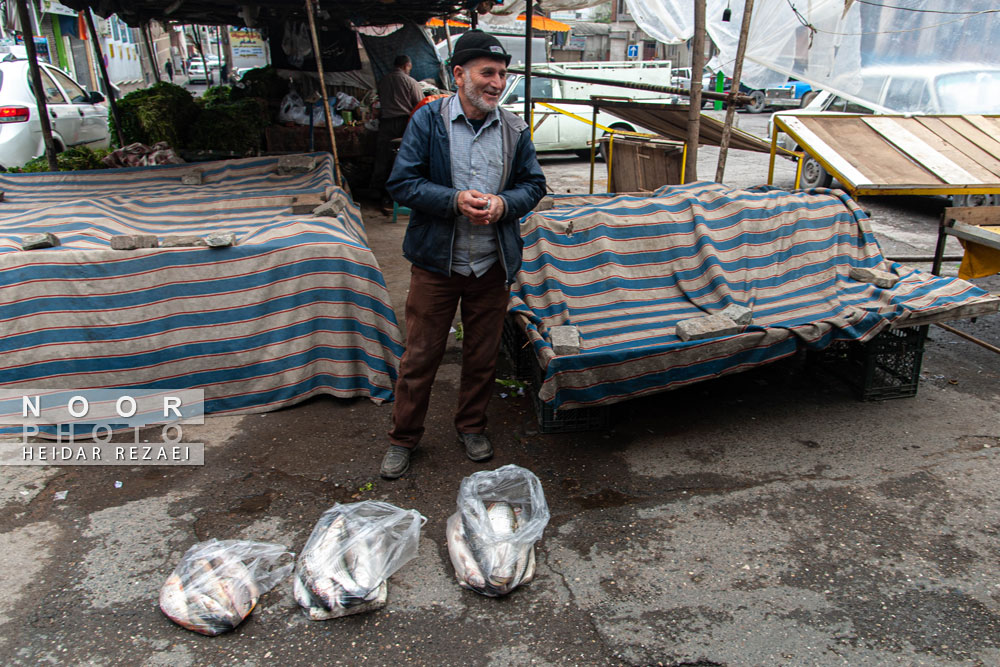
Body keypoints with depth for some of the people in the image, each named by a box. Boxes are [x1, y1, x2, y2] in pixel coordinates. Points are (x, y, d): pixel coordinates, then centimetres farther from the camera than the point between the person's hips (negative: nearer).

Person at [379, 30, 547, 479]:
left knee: (483, 355, 15)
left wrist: (503, 203, -13)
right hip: (436, 262, -2)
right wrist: (454, 200, -22)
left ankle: (472, 426, 36)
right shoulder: (428, 120, -5)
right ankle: (403, 438, 23)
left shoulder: (514, 130, 4)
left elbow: (534, 184, 9)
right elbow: (402, 183, -7)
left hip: (492, 265, 3)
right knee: (420, 355, 6)